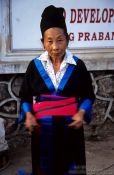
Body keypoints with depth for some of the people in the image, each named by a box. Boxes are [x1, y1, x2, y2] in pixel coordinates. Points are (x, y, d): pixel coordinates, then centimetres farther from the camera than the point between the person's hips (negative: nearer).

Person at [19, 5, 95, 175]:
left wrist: (81, 113, -13)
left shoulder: (78, 65, -4)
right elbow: (25, 96, 7)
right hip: (43, 129, 1)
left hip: (70, 127, 0)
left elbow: (88, 95, 5)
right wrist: (28, 115, -10)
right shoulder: (35, 65, -2)